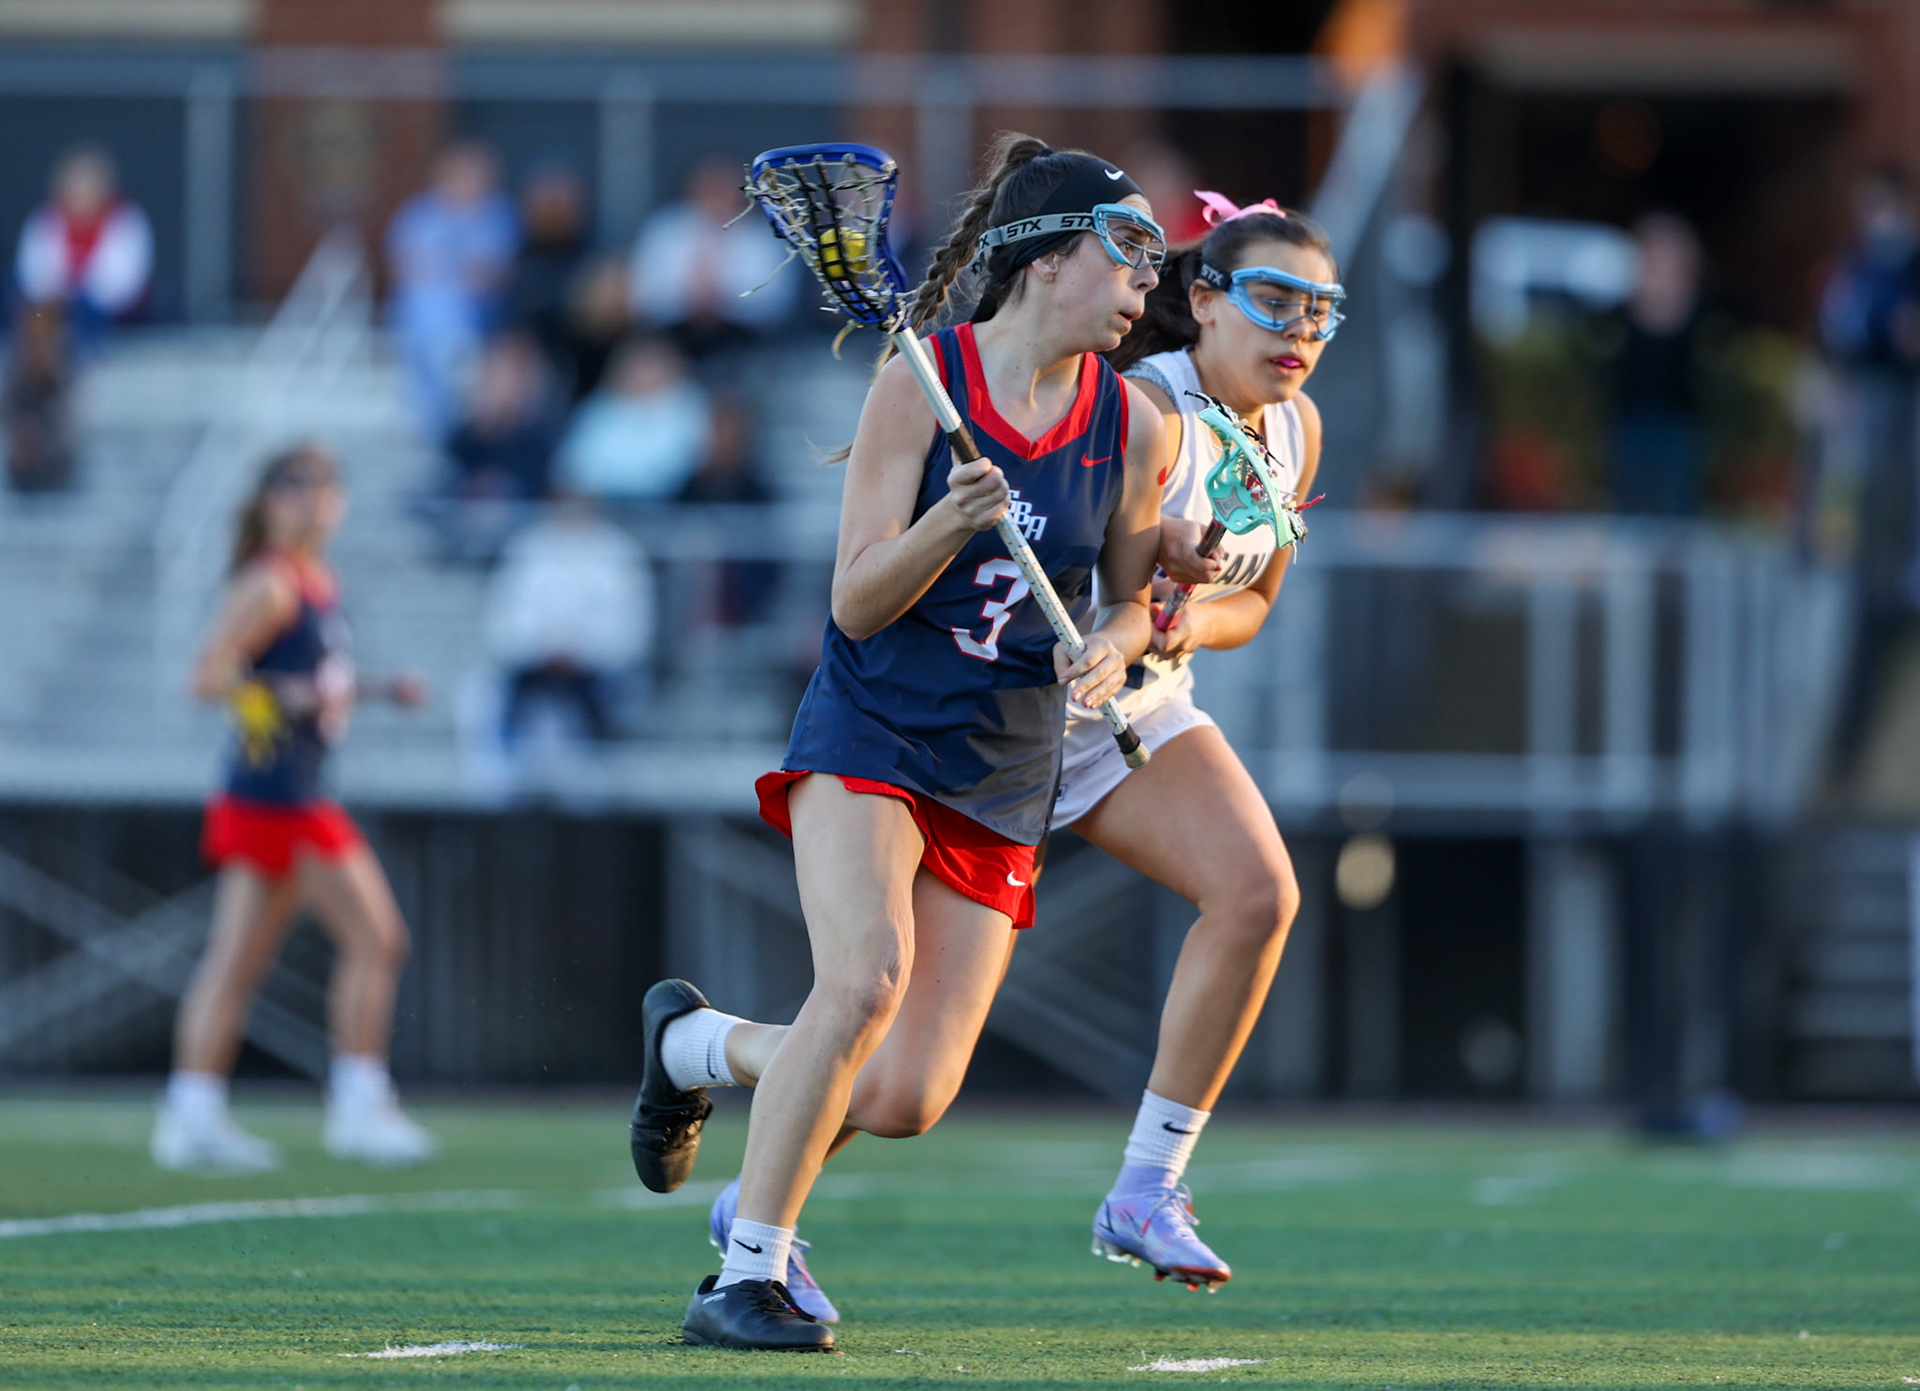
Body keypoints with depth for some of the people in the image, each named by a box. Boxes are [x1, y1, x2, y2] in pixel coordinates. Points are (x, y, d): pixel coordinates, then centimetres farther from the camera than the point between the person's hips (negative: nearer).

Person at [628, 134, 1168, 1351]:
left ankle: (697, 1041, 27)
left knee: (906, 1100, -5)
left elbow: (1130, 598, 15)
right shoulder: (922, 384, -9)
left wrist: (1111, 646, -8)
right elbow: (857, 603, -9)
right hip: (871, 735, -4)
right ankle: (750, 1272, -15)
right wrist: (947, 526, -28)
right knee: (867, 979, -29)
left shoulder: (1133, 427, 2)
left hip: (1001, 782, 4)